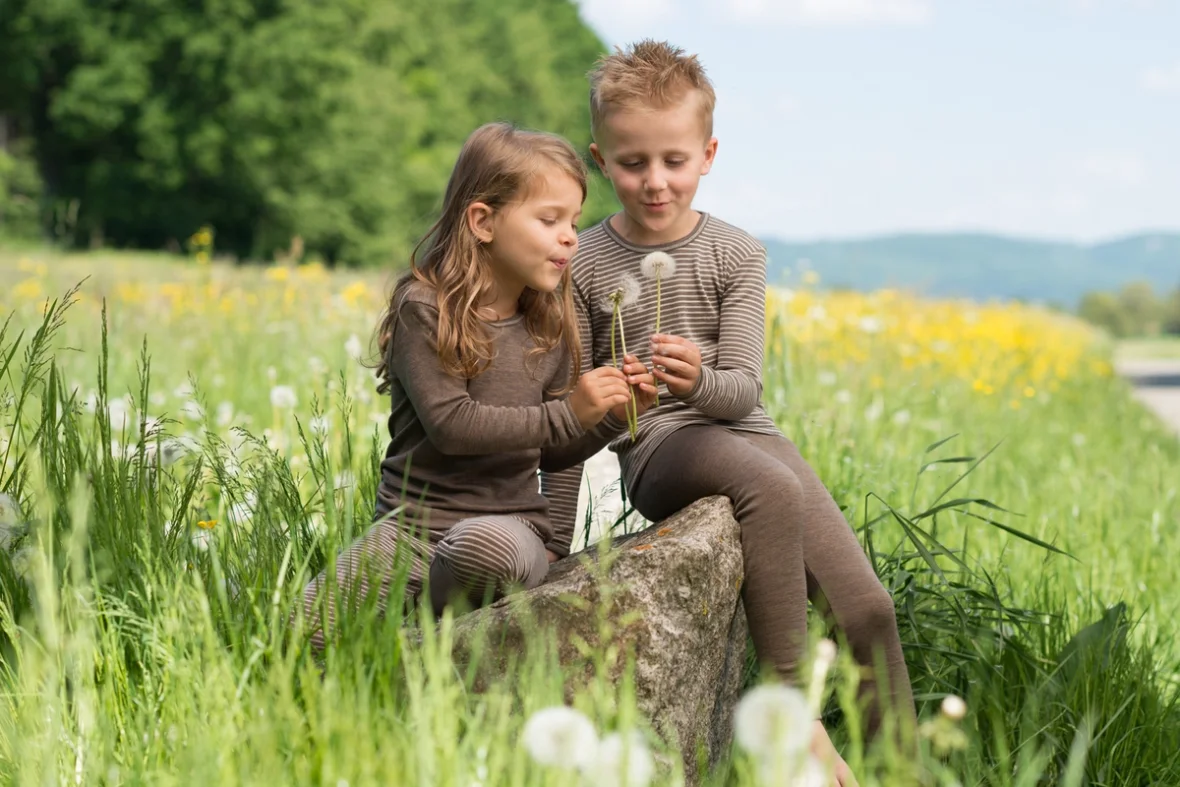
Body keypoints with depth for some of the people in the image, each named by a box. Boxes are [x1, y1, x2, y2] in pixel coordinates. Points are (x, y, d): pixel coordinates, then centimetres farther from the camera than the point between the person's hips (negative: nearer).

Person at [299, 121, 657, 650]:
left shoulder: (549, 325, 10)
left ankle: (406, 613, -7)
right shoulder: (424, 309, -6)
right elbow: (450, 424, -17)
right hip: (413, 521, -2)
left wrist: (612, 418, -1)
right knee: (303, 630, -23)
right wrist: (566, 415, -19)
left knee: (486, 544, -37)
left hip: (511, 523, 3)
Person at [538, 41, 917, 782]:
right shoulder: (584, 264, 0)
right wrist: (561, 547, 0)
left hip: (744, 429, 3)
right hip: (651, 445, -3)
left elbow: (743, 388, -2)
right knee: (772, 489, -36)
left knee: (867, 608, -14)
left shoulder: (737, 254, 4)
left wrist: (699, 380, -27)